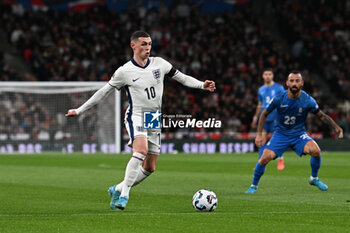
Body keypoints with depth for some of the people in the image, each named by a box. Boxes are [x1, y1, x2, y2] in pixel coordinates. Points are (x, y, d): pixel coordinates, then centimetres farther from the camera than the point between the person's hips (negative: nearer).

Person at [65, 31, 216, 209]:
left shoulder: (159, 64, 5)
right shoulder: (124, 71, -5)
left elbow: (182, 78, 12)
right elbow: (103, 92, 3)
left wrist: (202, 85, -5)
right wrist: (79, 110, 4)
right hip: (136, 116, -5)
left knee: (149, 168, 5)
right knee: (141, 150, -32)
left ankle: (117, 190, 23)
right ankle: (124, 194, -28)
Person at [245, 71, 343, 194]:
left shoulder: (307, 100, -12)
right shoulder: (279, 99, -13)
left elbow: (322, 115, 2)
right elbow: (264, 114, 2)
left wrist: (336, 127, -11)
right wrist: (259, 134, -2)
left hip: (299, 135, 0)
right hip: (281, 134, 0)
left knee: (315, 150, -27)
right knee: (265, 157, -21)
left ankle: (314, 178, 1)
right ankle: (254, 186, 3)